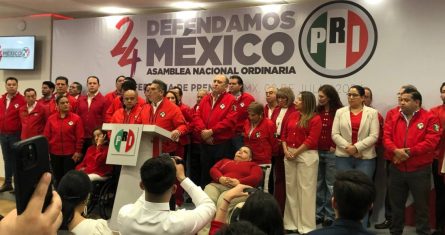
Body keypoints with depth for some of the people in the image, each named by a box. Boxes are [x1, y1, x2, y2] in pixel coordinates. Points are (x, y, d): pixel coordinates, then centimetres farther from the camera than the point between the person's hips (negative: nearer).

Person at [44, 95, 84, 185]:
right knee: (58, 177, 11)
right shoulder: (51, 118, 3)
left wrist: (78, 151, -8)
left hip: (70, 153, -3)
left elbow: (80, 137, -5)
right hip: (55, 153, 3)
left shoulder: (76, 118, -4)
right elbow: (46, 136, 5)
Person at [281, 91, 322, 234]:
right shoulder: (292, 116, 12)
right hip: (289, 155, 6)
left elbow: (311, 140, -14)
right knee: (291, 188, 10)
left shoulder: (315, 119, -7)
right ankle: (291, 223, 20)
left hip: (307, 155, -6)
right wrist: (286, 150, -2)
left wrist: (296, 152, -13)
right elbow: (284, 134, 12)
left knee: (305, 189, -3)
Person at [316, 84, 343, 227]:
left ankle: (330, 216, 15)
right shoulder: (316, 111, 6)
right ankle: (318, 213, 23)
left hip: (331, 153, -4)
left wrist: (336, 146, -10)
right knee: (318, 184, 12)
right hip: (317, 152, 5)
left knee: (331, 185, 4)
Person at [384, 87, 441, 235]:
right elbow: (386, 137, -1)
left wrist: (409, 151, -20)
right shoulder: (394, 119, 8)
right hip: (396, 169, 4)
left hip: (420, 170, -4)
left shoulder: (430, 118, -5)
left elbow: (431, 142, -15)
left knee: (421, 205, 8)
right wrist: (396, 150, -20)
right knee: (396, 204, 14)